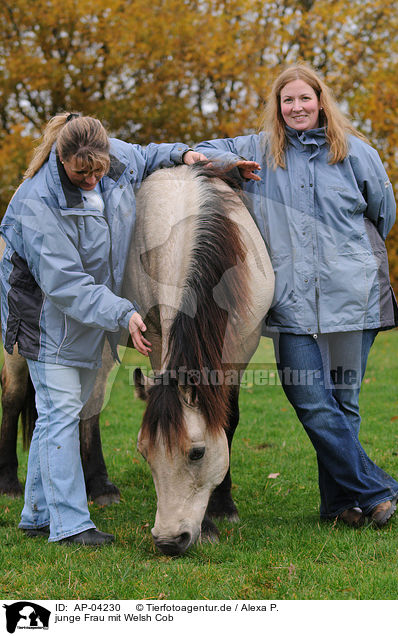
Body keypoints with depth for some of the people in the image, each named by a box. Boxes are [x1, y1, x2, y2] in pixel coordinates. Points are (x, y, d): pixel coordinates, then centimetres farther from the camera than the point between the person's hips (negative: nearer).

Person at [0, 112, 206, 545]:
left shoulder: (117, 157, -8)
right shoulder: (38, 203, -28)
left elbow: (143, 159, 20)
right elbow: (64, 283, -30)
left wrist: (180, 154, 2)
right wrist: (122, 314, -35)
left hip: (94, 313, 7)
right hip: (50, 318, -7)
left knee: (60, 412, 11)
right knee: (60, 412, -9)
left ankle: (38, 515, 20)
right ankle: (69, 523, -6)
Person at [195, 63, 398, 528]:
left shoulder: (354, 152, 8)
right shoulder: (259, 151, 12)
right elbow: (200, 153, 21)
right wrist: (226, 161, 0)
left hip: (350, 295, -1)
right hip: (292, 300, 1)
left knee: (343, 399, 5)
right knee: (312, 403, -9)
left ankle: (340, 501, 16)